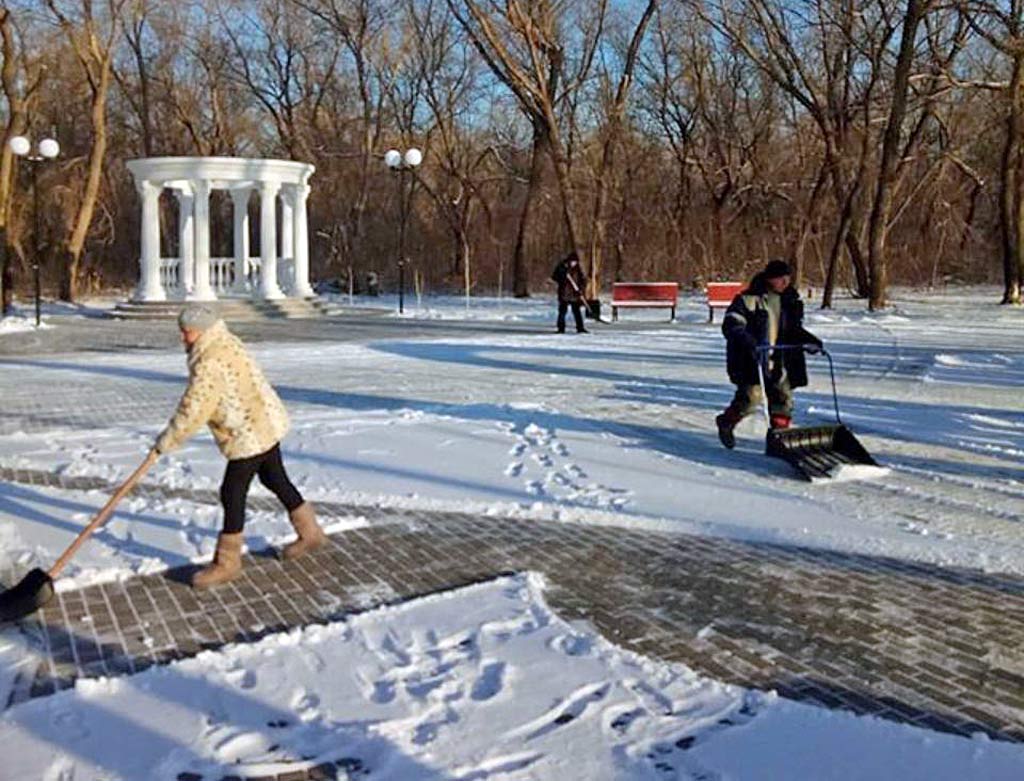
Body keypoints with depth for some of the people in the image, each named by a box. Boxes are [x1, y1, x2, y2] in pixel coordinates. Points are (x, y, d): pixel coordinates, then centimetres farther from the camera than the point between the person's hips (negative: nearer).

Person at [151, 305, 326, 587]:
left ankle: (226, 563, 10)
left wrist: (167, 440, -13)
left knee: (232, 494, -2)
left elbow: (194, 411, -24)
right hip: (266, 424, 10)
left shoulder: (210, 362, -24)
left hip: (251, 434, -10)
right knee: (276, 480, 21)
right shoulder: (223, 344, 8)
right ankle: (310, 533, 35)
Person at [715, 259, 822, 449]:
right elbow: (731, 325, -17)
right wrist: (749, 343, -33)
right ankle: (725, 423, 14)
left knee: (783, 397, 2)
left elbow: (794, 329, 19)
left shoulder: (790, 300, 10)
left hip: (778, 359, 6)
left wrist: (809, 339, -1)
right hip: (751, 359, -6)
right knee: (751, 396, -11)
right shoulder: (749, 299, -11)